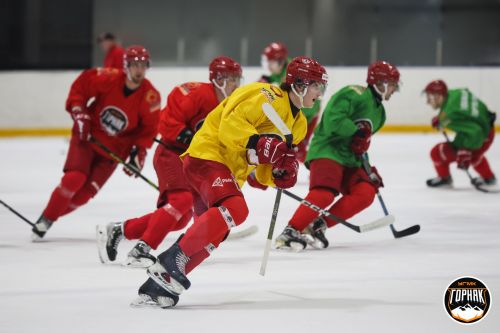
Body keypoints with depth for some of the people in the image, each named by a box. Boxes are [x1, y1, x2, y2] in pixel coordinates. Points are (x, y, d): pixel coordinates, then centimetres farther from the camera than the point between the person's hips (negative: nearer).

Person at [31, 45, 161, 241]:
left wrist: (139, 152, -13)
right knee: (74, 179, -20)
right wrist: (78, 112, -12)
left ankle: (49, 218, 12)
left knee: (85, 192, -6)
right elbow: (81, 84, -5)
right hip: (88, 135, -2)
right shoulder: (109, 78, -20)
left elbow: (148, 128, -4)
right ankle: (45, 218, -3)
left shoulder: (150, 98, -15)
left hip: (114, 148, 2)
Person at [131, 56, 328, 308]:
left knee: (211, 234, 4)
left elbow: (264, 173, 18)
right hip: (208, 155, -11)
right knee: (235, 209, -30)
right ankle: (172, 260, -28)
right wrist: (257, 144, -34)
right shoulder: (270, 98, -12)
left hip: (231, 172, 11)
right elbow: (231, 123, -22)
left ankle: (158, 285, 7)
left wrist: (281, 174, -3)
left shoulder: (298, 124, 18)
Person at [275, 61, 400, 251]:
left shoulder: (379, 112, 20)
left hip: (349, 159, 9)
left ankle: (318, 226, -8)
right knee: (324, 194, -29)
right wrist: (356, 131, -24)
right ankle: (290, 232, -25)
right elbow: (333, 119, -22)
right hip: (327, 151, -9)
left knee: (366, 193, -11)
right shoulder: (354, 94, -10)